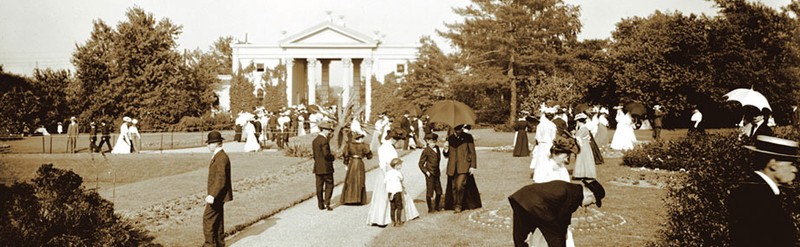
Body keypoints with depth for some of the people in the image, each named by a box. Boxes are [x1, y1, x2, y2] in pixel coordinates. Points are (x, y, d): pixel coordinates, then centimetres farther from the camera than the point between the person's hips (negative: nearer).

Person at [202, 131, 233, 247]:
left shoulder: (221, 157, -21)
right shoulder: (218, 155, 11)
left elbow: (221, 178, -28)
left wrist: (212, 195, -34)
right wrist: (211, 184, 36)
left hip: (217, 195, -10)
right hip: (218, 194, 10)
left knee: (208, 218, -7)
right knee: (217, 220, 15)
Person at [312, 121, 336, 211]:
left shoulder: (314, 141, 11)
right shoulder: (324, 141, -15)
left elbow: (315, 155, 13)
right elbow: (326, 154, -20)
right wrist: (333, 157, -3)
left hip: (317, 167, 7)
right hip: (326, 167, -7)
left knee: (319, 186, 9)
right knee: (329, 185, 2)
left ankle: (320, 204, 12)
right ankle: (327, 203, -3)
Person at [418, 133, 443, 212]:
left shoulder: (437, 148, 8)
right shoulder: (426, 151, -12)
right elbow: (421, 164, -8)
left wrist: (438, 171, 14)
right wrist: (426, 171, -15)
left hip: (436, 174, 7)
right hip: (430, 174, -7)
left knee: (439, 191, 12)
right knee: (429, 191, 1)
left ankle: (436, 206, 28)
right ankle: (430, 208, 11)